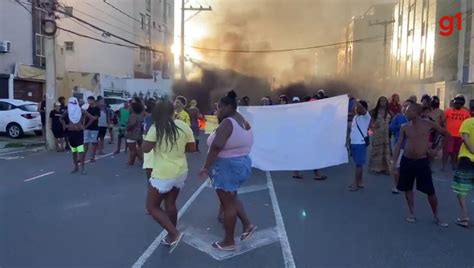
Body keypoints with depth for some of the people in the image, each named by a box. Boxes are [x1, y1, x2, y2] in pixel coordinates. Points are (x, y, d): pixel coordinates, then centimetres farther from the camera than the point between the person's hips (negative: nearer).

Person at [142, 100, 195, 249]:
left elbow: (145, 149, -11)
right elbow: (192, 148, 4)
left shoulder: (156, 128, -14)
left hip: (163, 174, -6)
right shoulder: (184, 126, 0)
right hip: (181, 172, 6)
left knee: (152, 206, 10)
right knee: (170, 204, 20)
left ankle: (174, 233, 3)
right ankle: (171, 237, 30)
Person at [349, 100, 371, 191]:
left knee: (359, 164, -2)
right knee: (358, 164, 13)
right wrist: (348, 141, 14)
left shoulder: (366, 116, -8)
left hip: (360, 144, -7)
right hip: (354, 143, 7)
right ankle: (359, 182, 21)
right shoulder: (355, 117, 13)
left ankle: (356, 184, 2)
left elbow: (362, 108, -28)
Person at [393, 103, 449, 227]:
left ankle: (436, 217, 17)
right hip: (407, 161, 3)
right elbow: (399, 145, 2)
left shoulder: (428, 124, -6)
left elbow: (446, 133, 8)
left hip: (422, 161, -2)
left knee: (430, 191, 0)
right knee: (407, 188, 10)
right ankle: (412, 213, 24)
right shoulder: (405, 128, 0)